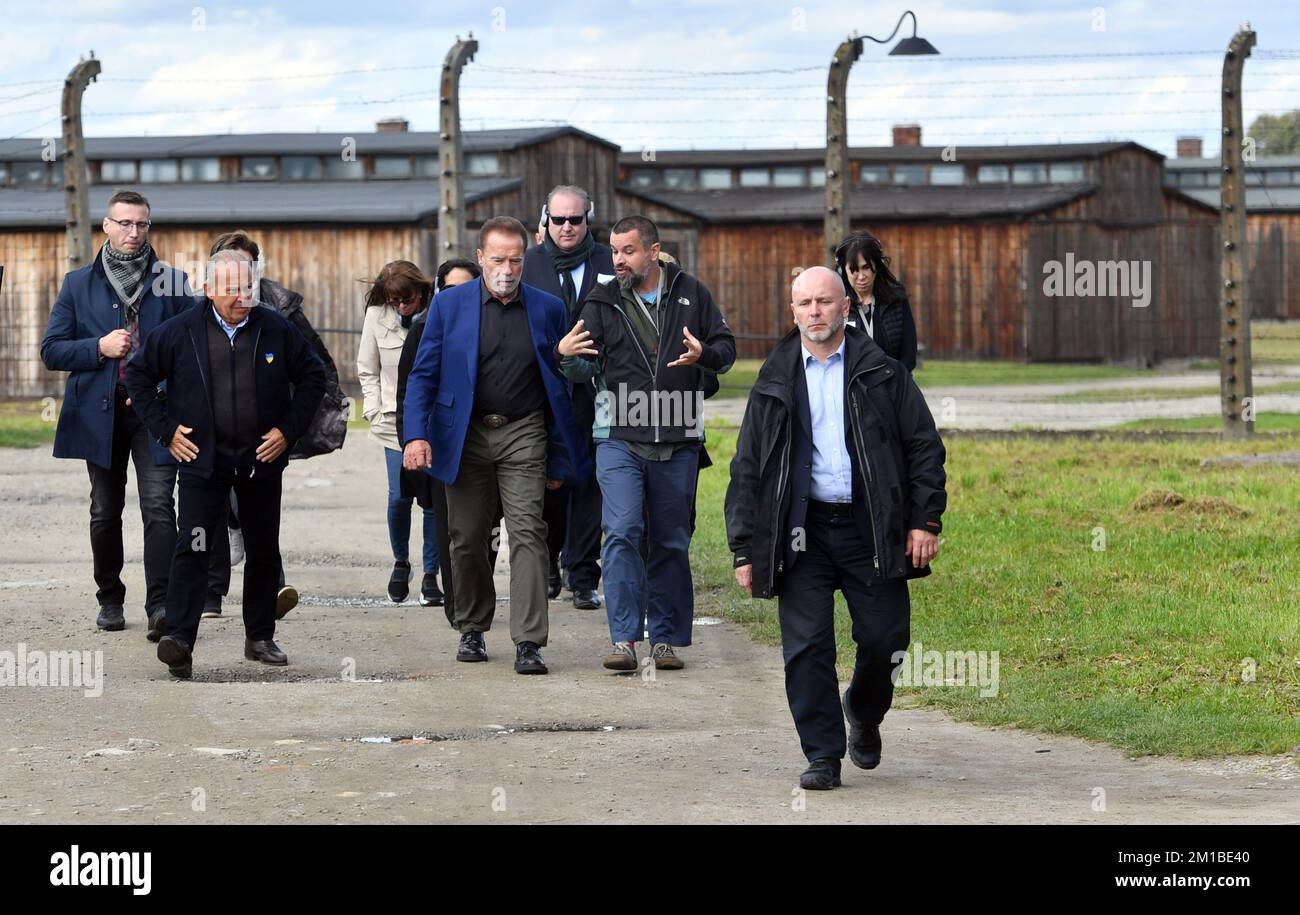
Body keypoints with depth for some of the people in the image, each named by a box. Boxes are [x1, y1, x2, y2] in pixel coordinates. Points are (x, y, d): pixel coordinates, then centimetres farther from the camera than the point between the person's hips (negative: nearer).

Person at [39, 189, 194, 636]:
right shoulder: (79, 285, 8)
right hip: (100, 412, 2)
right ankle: (110, 600, 23)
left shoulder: (172, 282, 5)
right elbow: (52, 350, 5)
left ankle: (161, 604, -17)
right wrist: (100, 347, -11)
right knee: (106, 512, 11)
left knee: (158, 508, -14)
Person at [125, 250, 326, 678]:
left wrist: (289, 430, 2)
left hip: (261, 461, 3)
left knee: (264, 551, 11)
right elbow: (139, 374, 6)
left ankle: (260, 638, 23)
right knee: (192, 548, -14)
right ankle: (178, 639, -20)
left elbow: (312, 376, 10)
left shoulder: (275, 329, -1)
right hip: (202, 461, -3)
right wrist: (165, 429, 0)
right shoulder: (180, 331, -5)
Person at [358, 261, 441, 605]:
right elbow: (367, 371, 10)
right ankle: (400, 561, 18)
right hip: (396, 419, 1)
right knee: (400, 495, -7)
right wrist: (374, 411, 1)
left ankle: (431, 576, 8)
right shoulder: (376, 315, 0)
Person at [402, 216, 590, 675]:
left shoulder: (548, 308, 3)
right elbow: (423, 374, 1)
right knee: (467, 538, 7)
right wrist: (417, 435, -13)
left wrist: (560, 457, 6)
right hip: (464, 435, 1)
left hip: (523, 434, -1)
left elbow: (559, 384, 8)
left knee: (528, 533, -11)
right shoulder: (449, 305, 1)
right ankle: (472, 630, 26)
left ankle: (529, 643, -15)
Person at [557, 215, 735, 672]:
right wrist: (567, 358, -20)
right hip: (619, 439, -1)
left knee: (671, 543, 8)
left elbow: (726, 348, 8)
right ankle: (624, 638, -13)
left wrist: (703, 354, -13)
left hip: (678, 442, 1)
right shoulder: (602, 303, 4)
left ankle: (666, 638, 16)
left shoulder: (690, 293, 5)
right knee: (621, 533, -14)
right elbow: (589, 370, 2)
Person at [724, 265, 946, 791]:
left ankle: (864, 714, 30)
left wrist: (925, 520, -4)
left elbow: (923, 446, 6)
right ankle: (823, 756, 4)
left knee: (885, 638, -1)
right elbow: (747, 469, 10)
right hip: (803, 531, 1)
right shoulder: (775, 382, 9)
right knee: (807, 648, -5)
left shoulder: (881, 373, 5)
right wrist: (744, 549, 4)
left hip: (871, 529, -1)